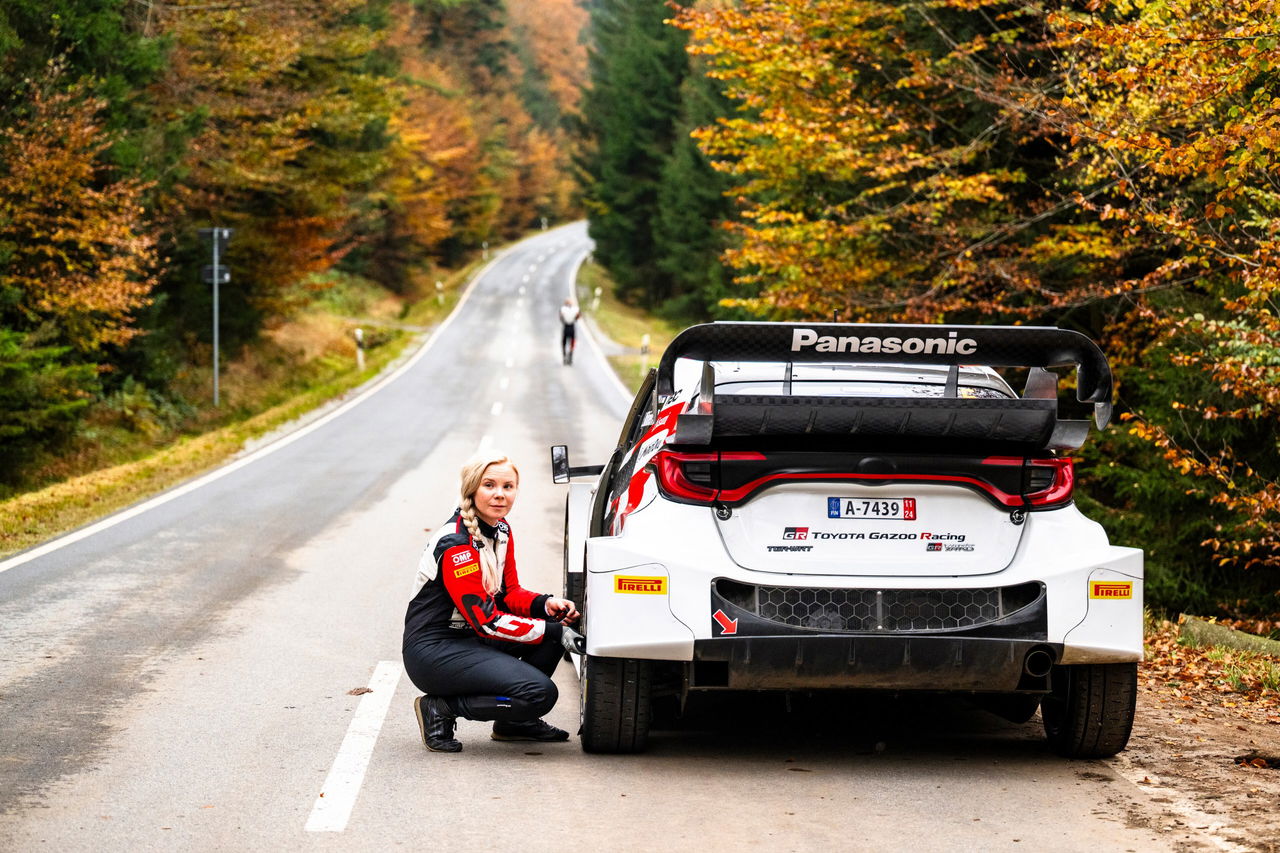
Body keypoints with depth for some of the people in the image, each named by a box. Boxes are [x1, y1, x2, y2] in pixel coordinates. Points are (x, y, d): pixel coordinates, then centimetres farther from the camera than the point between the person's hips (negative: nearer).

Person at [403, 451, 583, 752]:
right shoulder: (455, 543, -21)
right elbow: (486, 620, -22)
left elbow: (509, 593, 12)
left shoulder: (501, 531, 7)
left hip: (471, 639, 9)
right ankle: (441, 710, -7)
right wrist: (555, 633, -21)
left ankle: (513, 723, 8)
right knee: (540, 693, -24)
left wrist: (547, 604, -10)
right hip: (433, 651, -9)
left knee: (560, 620, -3)